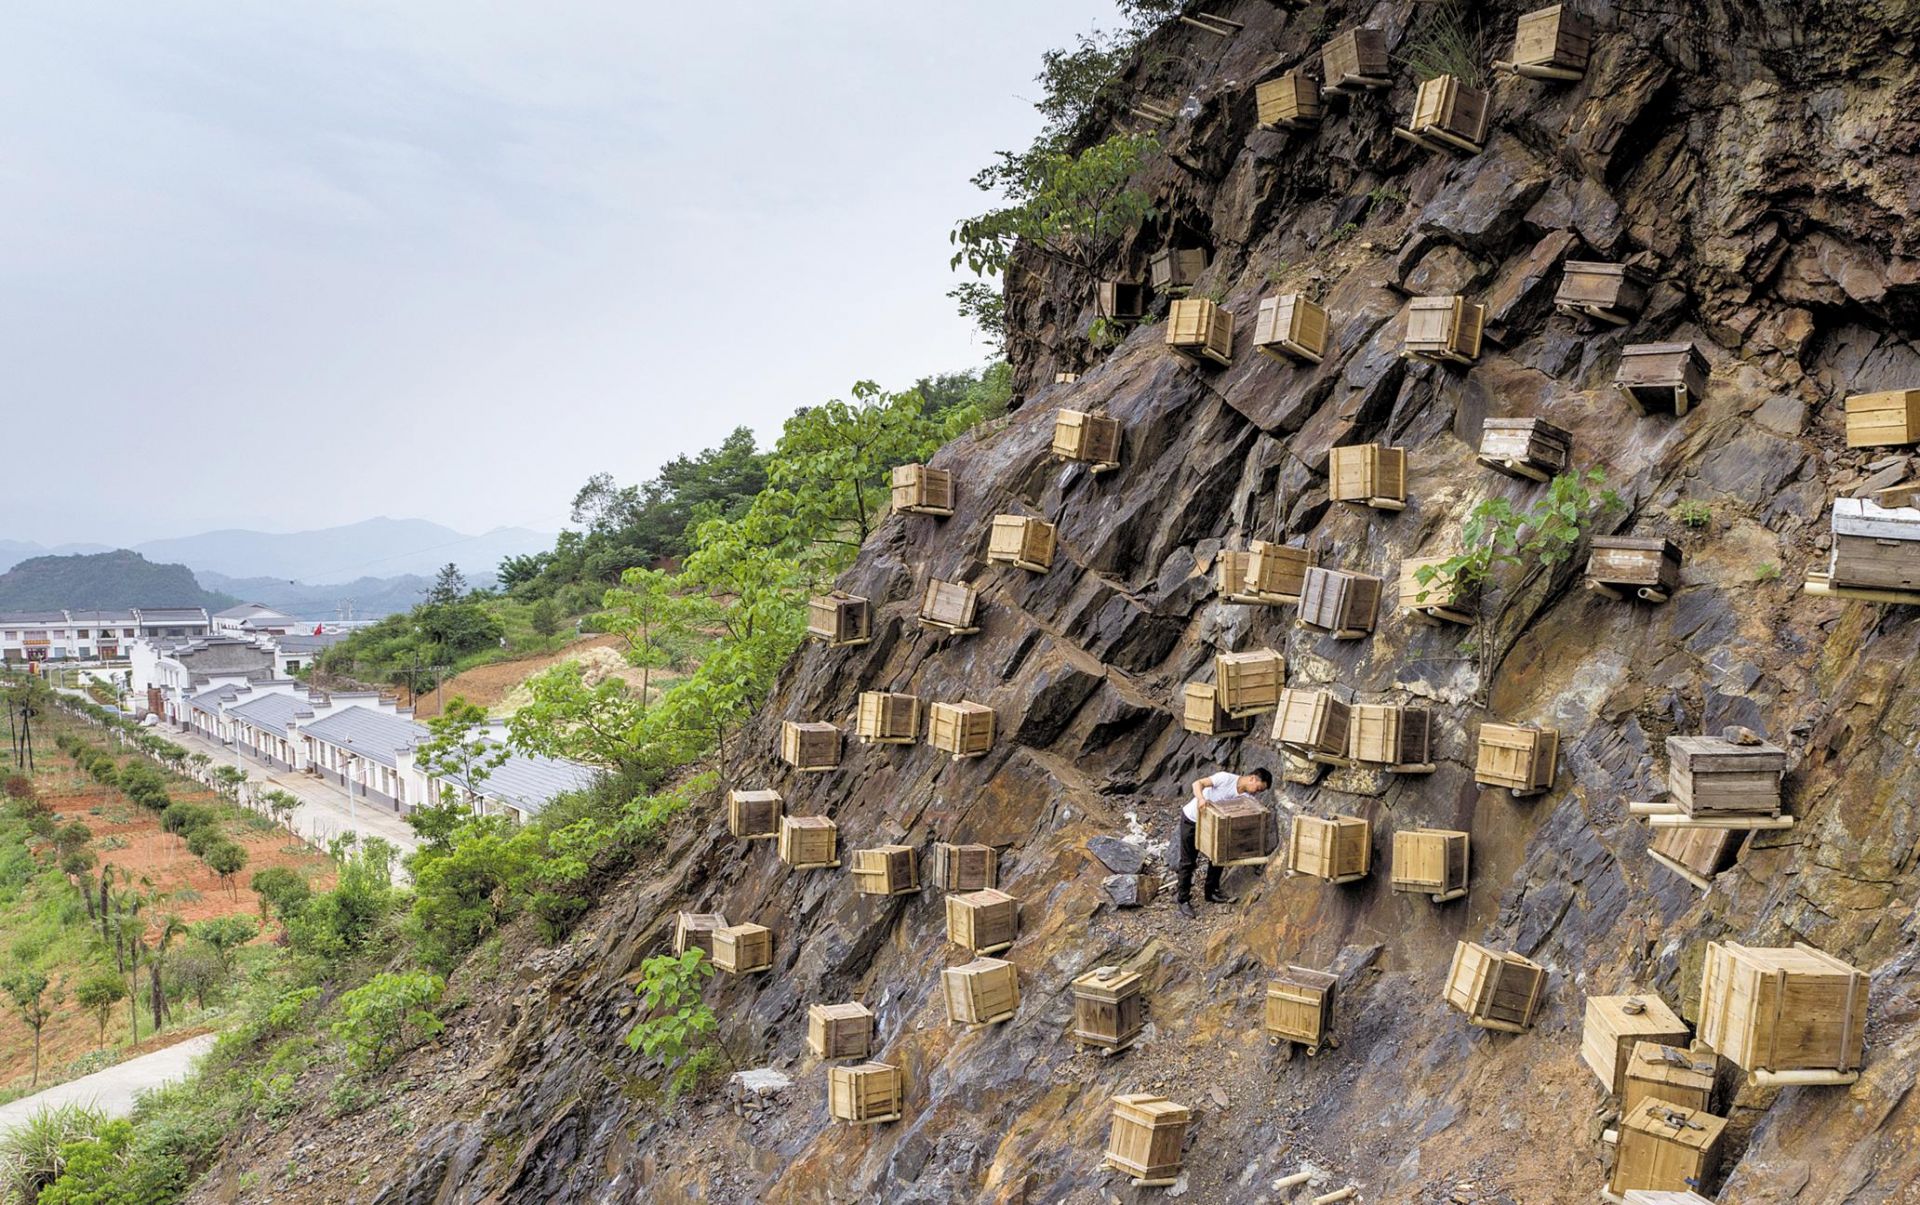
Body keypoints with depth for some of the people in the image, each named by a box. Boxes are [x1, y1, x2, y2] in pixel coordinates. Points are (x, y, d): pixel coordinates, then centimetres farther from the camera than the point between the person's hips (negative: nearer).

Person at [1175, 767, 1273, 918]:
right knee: (1188, 862, -1)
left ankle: (1211, 893, 28)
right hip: (1191, 820, -6)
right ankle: (1183, 899, 10)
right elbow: (1198, 783, -31)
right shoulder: (1226, 778, -26)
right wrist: (1201, 799, -50)